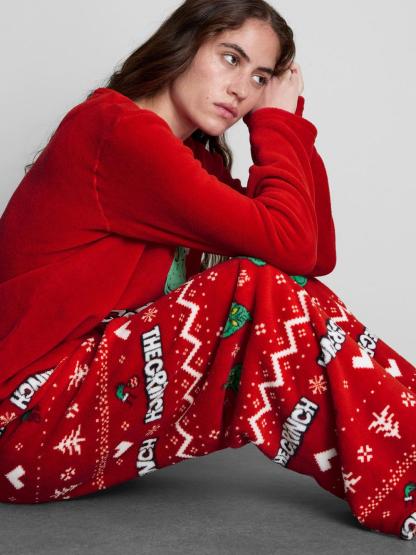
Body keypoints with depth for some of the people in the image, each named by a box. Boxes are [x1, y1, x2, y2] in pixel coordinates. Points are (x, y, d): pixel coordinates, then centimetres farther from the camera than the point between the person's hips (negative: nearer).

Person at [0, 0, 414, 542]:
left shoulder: (197, 156, 13)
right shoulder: (118, 127, -16)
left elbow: (317, 255, 5)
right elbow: (289, 244, -22)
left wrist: (287, 118, 3)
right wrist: (277, 123, -7)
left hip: (100, 384, 9)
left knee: (292, 296, -1)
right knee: (261, 292, -24)